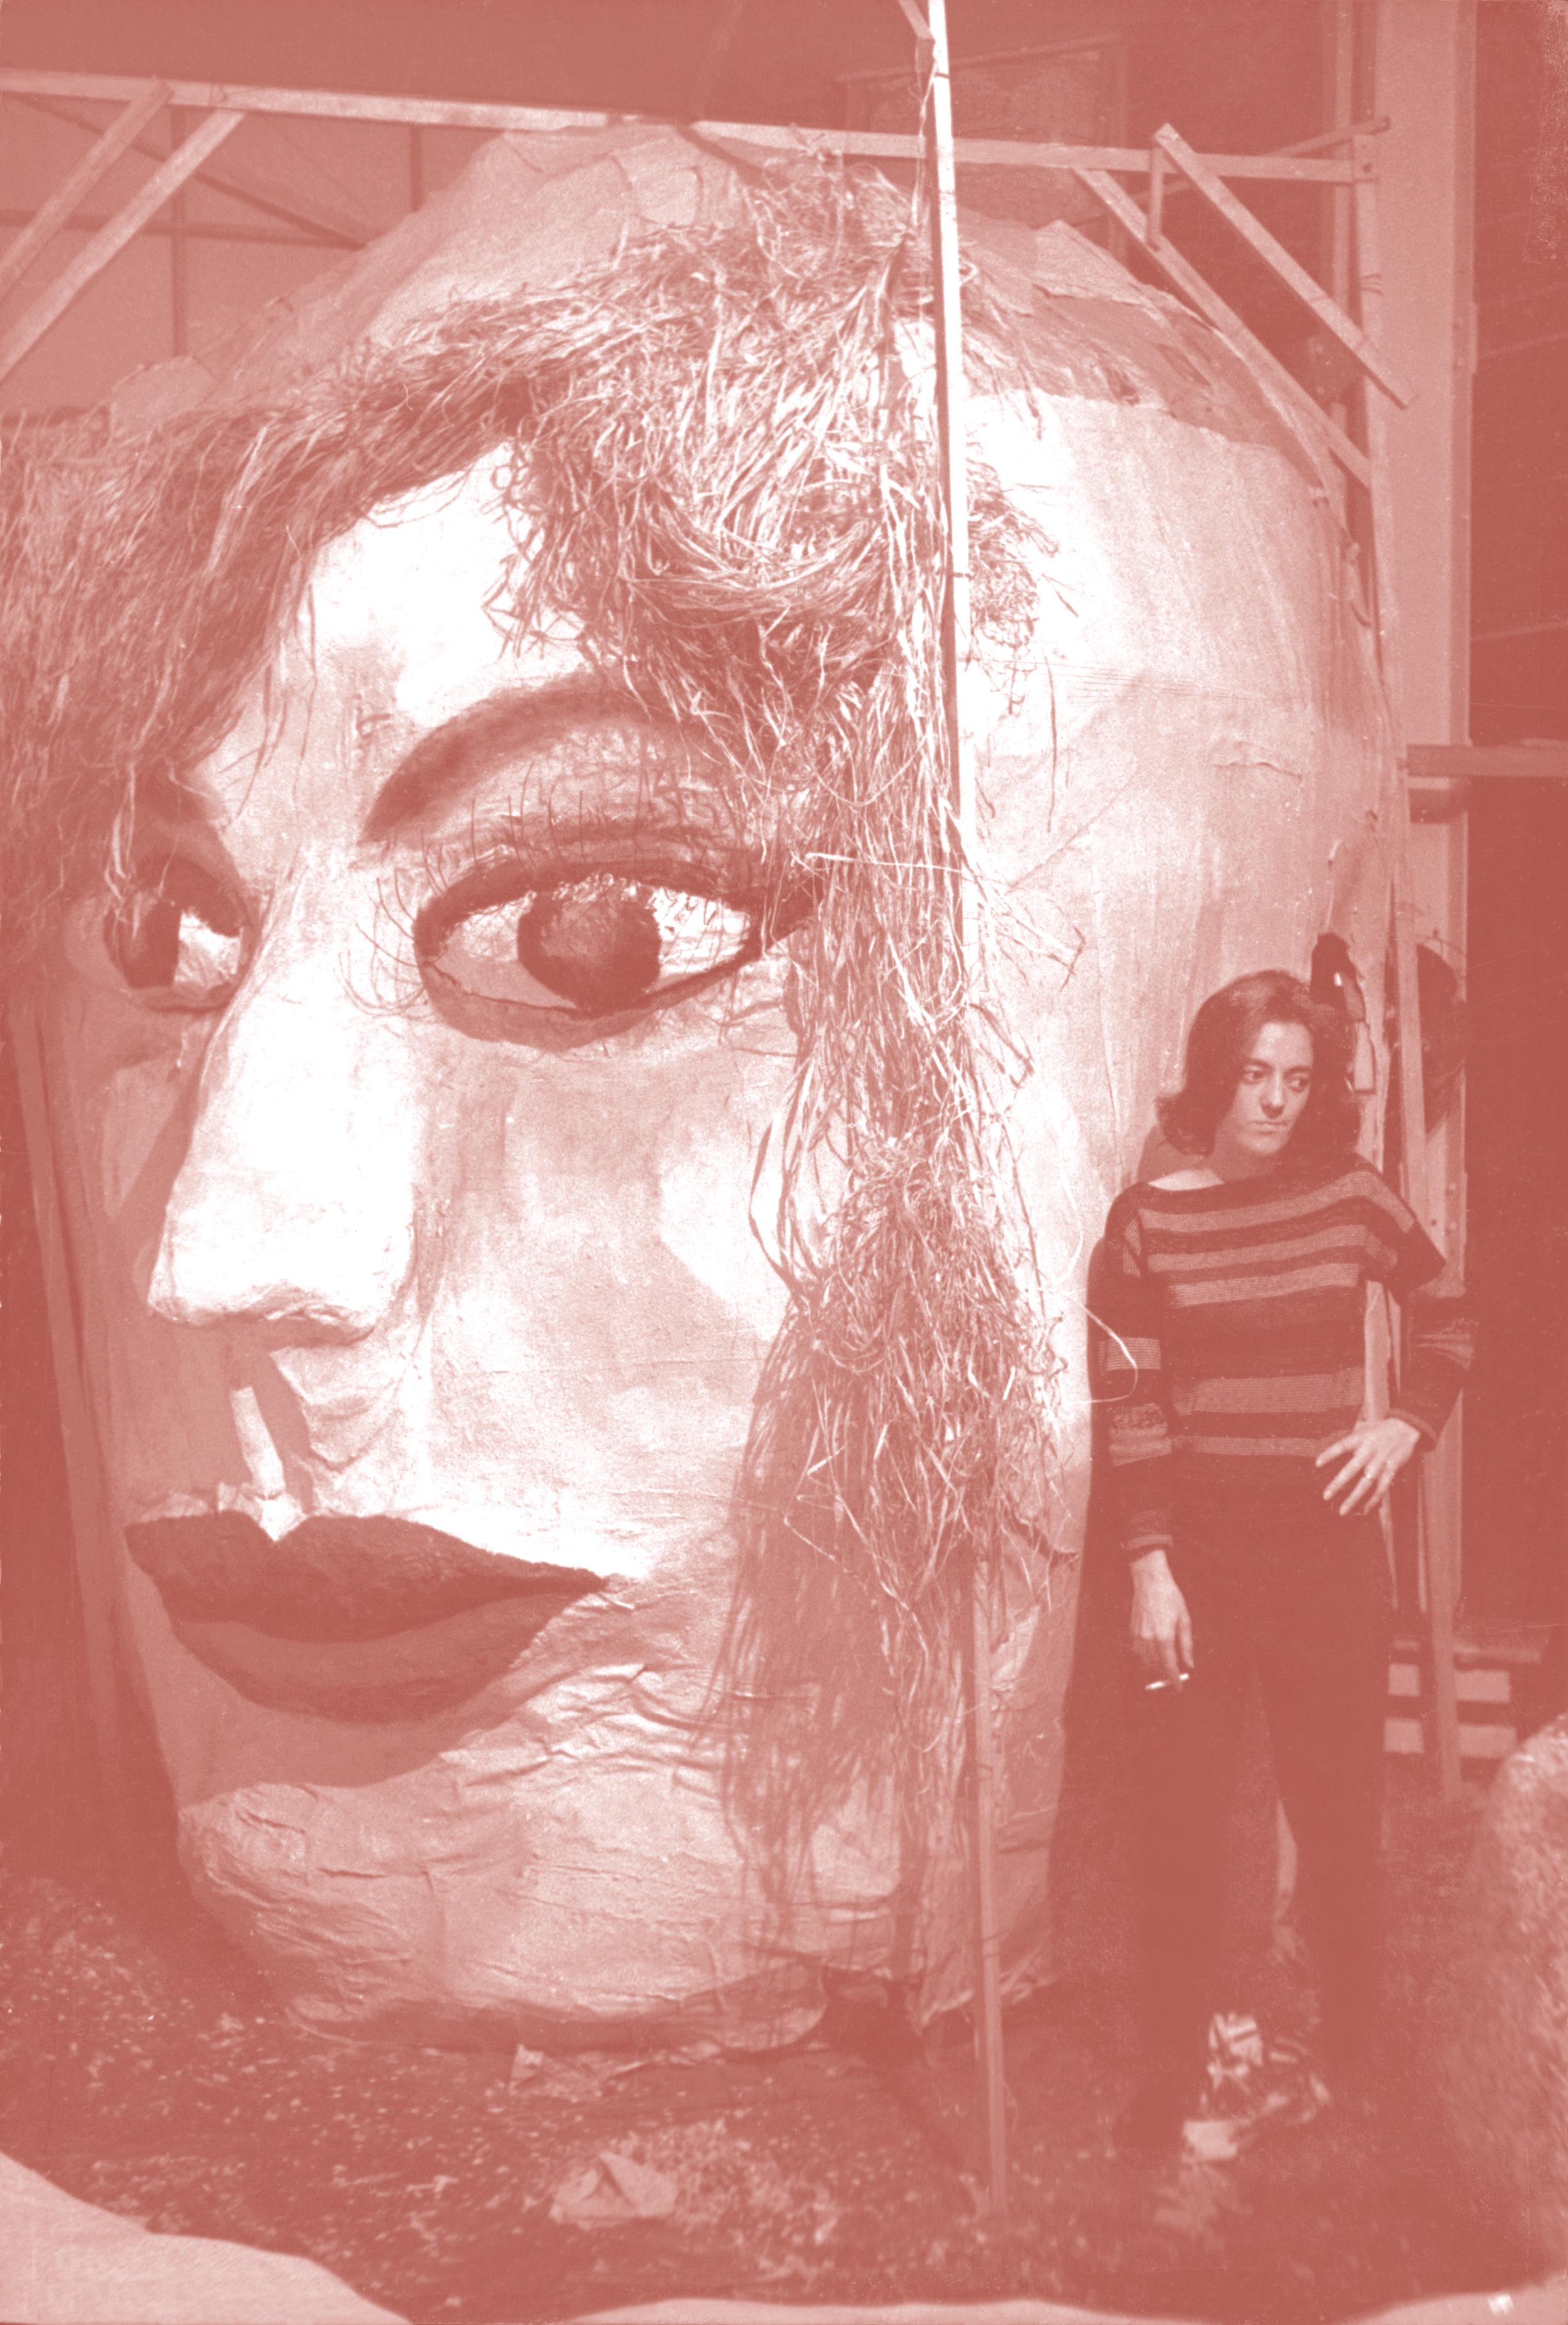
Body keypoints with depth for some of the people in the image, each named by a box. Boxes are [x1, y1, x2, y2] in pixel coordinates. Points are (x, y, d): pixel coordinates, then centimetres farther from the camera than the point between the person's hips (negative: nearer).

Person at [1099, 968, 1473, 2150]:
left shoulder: (1353, 1195, -1)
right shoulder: (1148, 1220, -4)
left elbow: (1450, 1310, 15)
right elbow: (1134, 1407, -4)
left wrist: (1411, 1421, 0)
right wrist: (1149, 1564, -8)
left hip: (1328, 1545, 1)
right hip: (1197, 1552, -1)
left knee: (1339, 1808, 9)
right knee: (1183, 1813, 6)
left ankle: (1354, 2048, 29)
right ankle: (1175, 2063, 21)